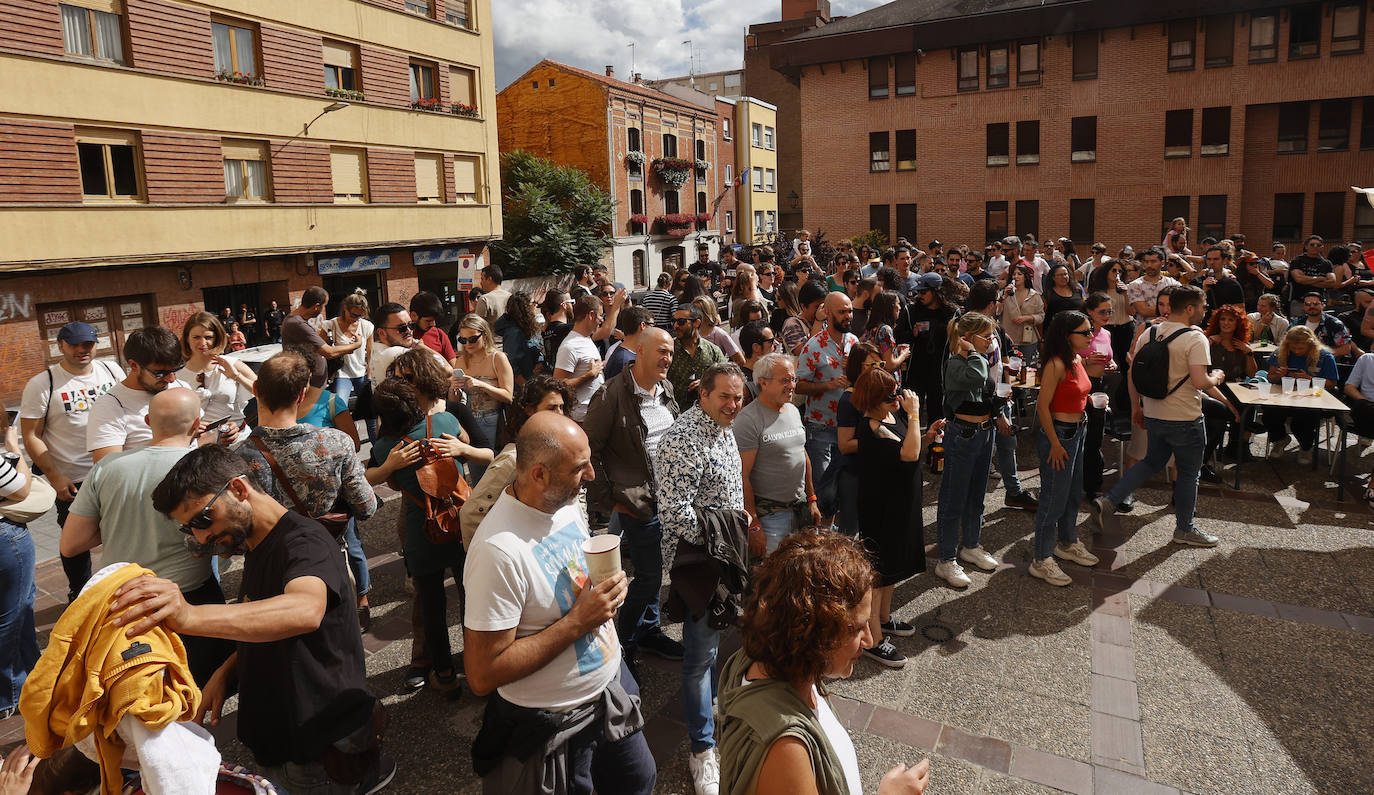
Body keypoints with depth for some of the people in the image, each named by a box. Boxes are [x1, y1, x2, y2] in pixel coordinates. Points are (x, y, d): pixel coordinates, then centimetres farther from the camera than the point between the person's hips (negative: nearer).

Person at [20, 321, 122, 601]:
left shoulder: (112, 371, 2)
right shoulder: (41, 385, -8)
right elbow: (31, 437, -7)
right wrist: (55, 478, -13)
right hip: (72, 482, -3)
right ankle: (79, 594, 31)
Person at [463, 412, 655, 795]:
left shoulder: (566, 502, -5)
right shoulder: (499, 550, -31)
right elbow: (482, 675, -28)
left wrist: (608, 589, -3)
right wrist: (579, 621, -29)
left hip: (612, 683, 7)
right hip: (556, 724, -7)